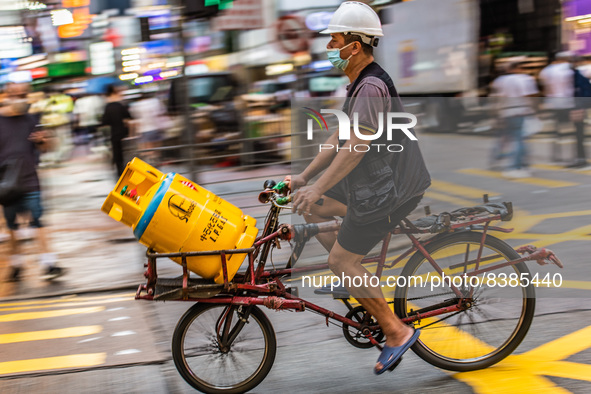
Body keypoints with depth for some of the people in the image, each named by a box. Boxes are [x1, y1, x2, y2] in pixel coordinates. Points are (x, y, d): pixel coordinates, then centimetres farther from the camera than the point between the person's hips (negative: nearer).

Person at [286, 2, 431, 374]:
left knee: (341, 260, -6)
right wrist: (304, 177, 16)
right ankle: (354, 280, 22)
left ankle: (396, 331, 1)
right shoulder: (361, 84, 12)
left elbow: (357, 145, -27)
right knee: (312, 210, 15)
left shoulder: (372, 86, -21)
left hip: (390, 191, -10)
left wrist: (318, 188, -27)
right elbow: (341, 139, 17)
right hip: (378, 180, 10)